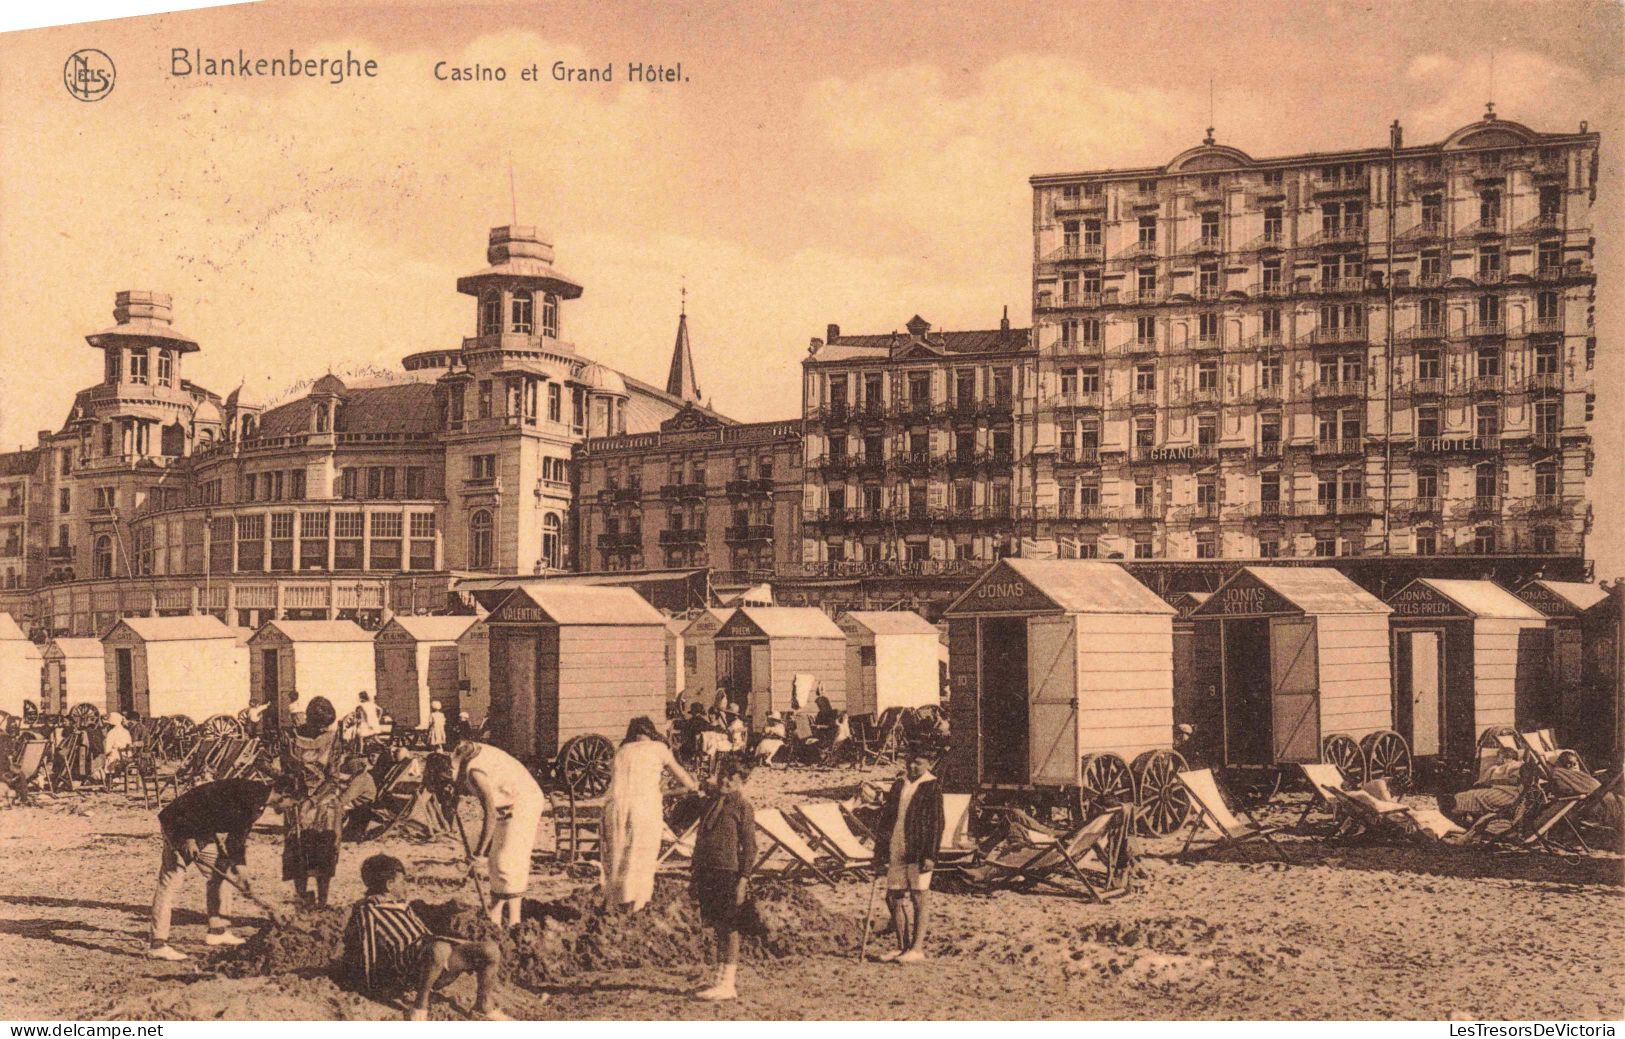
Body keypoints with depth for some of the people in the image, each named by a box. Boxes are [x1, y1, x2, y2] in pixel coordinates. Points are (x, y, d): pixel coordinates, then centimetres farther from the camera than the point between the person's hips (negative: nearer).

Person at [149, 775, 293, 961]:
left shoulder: (258, 804, 8)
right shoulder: (247, 793, -23)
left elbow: (239, 835, 16)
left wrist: (238, 866, 10)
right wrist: (189, 838, -25)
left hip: (202, 831, 10)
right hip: (179, 825, -10)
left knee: (219, 872, 14)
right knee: (170, 882, -10)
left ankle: (218, 931, 21)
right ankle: (157, 945, -9)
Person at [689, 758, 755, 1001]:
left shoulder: (742, 807, -4)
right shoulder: (710, 804, 17)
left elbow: (749, 846, -7)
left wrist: (744, 879, -14)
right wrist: (694, 873, 18)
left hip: (729, 872, -7)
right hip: (707, 872, 7)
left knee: (729, 928, -5)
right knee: (717, 927, 11)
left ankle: (728, 984, -4)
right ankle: (720, 978, 18)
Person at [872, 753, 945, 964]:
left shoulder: (932, 787, -3)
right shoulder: (898, 786, 13)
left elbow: (937, 823, -7)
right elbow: (886, 818, 16)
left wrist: (930, 855, -14)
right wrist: (879, 851, 11)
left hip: (918, 852, -6)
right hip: (895, 850, 6)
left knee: (918, 899, -1)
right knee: (893, 898, 8)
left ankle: (917, 948, 5)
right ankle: (902, 947, 17)